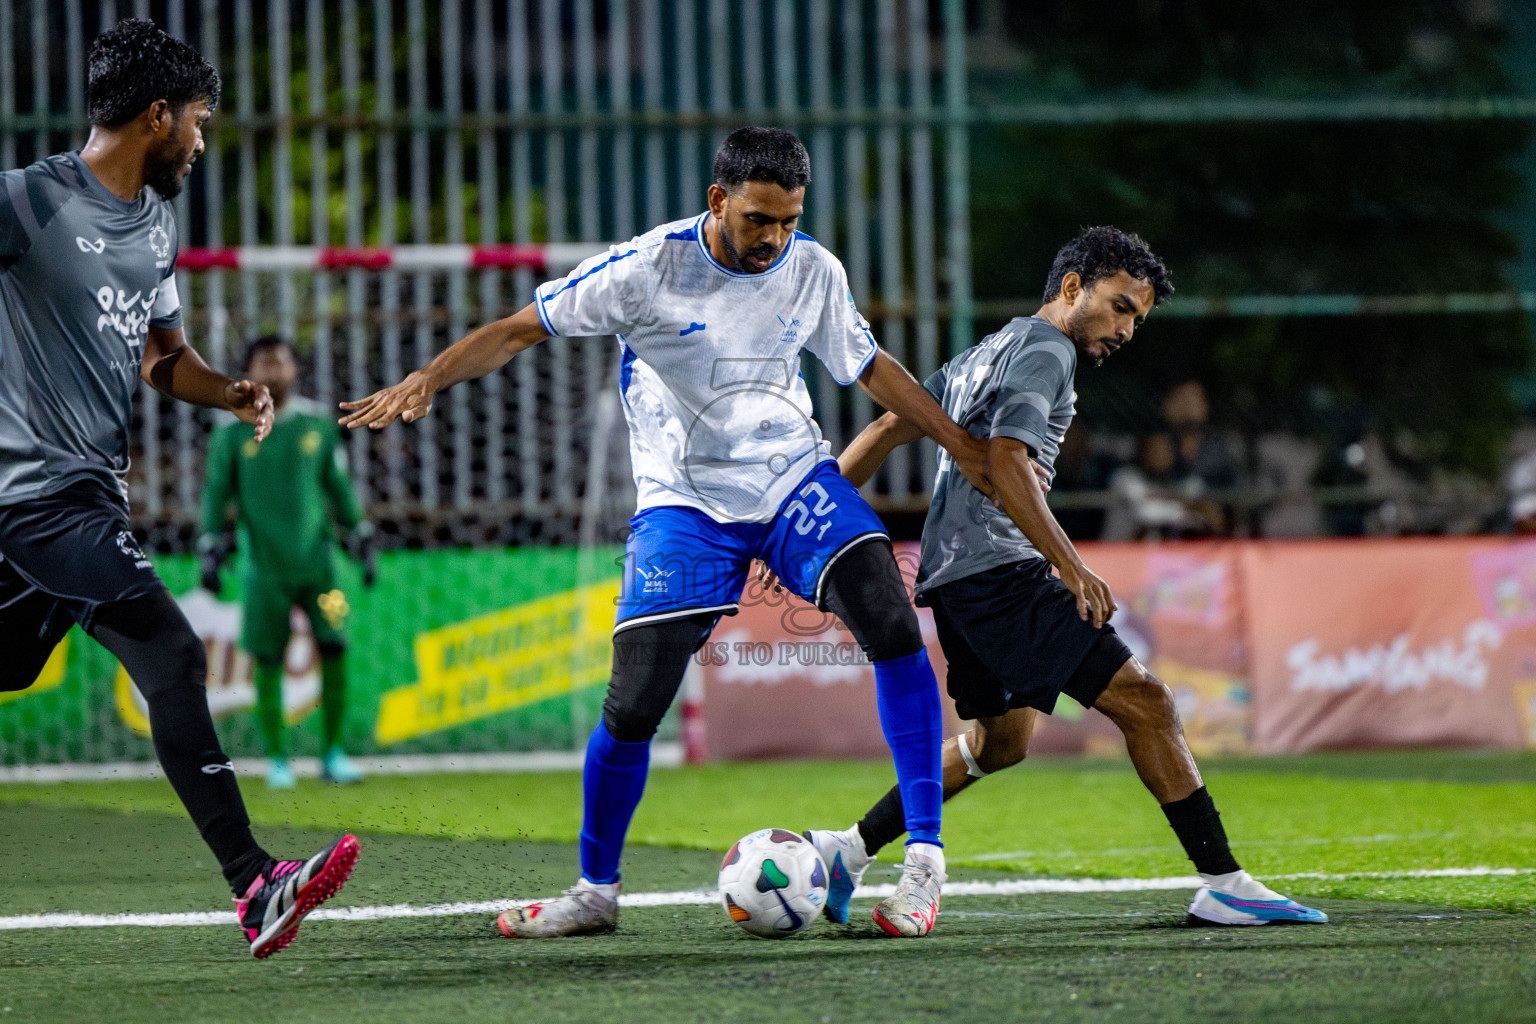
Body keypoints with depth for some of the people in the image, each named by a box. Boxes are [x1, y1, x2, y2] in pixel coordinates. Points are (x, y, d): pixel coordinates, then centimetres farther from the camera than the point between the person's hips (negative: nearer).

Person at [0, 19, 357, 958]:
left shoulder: (156, 221, 17)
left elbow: (161, 355, 25)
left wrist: (231, 392, 7)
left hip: (89, 488, 9)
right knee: (174, 657, -17)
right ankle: (255, 886, -20)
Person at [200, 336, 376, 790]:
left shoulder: (316, 423, 5)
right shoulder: (232, 432, 0)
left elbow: (338, 484, 13)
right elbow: (217, 491, 5)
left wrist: (361, 539, 13)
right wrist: (211, 551, -2)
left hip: (316, 559, 1)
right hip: (265, 565, -1)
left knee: (335, 650, -7)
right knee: (268, 662, 0)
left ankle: (333, 753, 4)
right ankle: (277, 761, 11)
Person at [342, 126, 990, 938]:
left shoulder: (812, 271, -2)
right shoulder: (647, 268, -13)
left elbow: (872, 369, 14)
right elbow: (521, 329, -8)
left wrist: (966, 448, 16)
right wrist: (426, 380, -22)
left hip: (793, 479, 2)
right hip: (683, 500, -2)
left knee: (891, 626, -21)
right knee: (634, 703, -9)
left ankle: (924, 856, -14)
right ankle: (595, 892, 14)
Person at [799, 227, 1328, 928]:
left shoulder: (985, 353, 23)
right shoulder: (1045, 350, -7)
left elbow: (888, 429, 23)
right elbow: (1004, 461, -21)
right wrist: (1070, 566, -26)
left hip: (955, 574, 10)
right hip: (1001, 569, -10)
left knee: (1000, 742, 23)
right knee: (1144, 702, -12)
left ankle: (847, 851, 23)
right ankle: (1223, 885, -16)